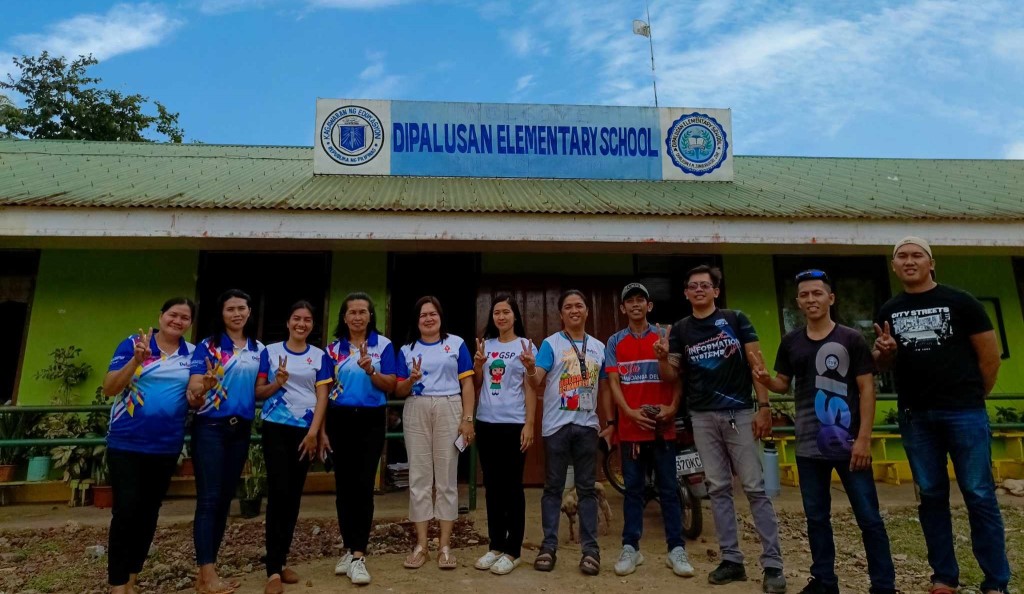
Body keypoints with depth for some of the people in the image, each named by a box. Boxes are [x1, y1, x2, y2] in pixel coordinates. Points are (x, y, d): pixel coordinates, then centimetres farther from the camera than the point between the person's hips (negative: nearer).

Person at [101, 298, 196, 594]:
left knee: (149, 513, 13)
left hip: (167, 446, 4)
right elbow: (109, 388, -10)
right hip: (126, 443, -3)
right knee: (126, 512, -3)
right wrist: (136, 360, -25)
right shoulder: (133, 344, -6)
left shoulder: (193, 354, 3)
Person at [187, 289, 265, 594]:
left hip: (241, 430, 5)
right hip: (211, 429, -5)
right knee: (209, 499, -5)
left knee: (225, 500, 10)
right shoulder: (207, 347, -5)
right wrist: (203, 388, -33)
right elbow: (192, 397, -12)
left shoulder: (259, 349, 8)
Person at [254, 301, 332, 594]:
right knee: (278, 493, -7)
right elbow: (258, 392, 4)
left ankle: (282, 560, 21)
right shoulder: (270, 352, 4)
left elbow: (322, 397, 1)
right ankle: (273, 570, -3)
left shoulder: (320, 356, 6)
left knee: (294, 495, 8)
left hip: (305, 431, 2)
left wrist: (313, 432, -8)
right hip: (276, 428, -2)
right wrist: (277, 383, -16)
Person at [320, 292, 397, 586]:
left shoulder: (383, 345, 0)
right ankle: (350, 549, 22)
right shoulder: (333, 348, 5)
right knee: (344, 486, 8)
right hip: (339, 421, 2)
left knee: (364, 485, -5)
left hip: (371, 421, -2)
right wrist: (321, 430, 1)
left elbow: (390, 386, -4)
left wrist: (369, 370, -23)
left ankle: (358, 556, 0)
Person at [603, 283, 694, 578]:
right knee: (633, 488, 8)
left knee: (669, 488, 5)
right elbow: (613, 382, 2)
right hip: (630, 426, 1)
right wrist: (629, 412, -12)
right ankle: (630, 548, 15)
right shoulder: (615, 342, 7)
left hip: (662, 425, 0)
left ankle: (676, 549, 13)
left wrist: (673, 407, -12)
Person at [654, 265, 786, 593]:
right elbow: (671, 376, 5)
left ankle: (773, 564, 6)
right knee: (718, 489, 8)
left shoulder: (735, 319, 0)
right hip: (702, 418, 3)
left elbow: (756, 363, -3)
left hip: (739, 413, -3)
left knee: (755, 488, -1)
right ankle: (732, 559, 17)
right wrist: (663, 358, -17)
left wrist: (763, 406, -10)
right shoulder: (680, 329, 7)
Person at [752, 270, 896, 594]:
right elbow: (783, 385, 13)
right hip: (808, 446, 4)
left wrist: (864, 438, -12)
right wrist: (765, 379, -11)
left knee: (869, 518, 4)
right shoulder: (790, 342, 6)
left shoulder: (851, 339, -4)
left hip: (848, 443, -3)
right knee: (816, 518, 13)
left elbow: (866, 389, -5)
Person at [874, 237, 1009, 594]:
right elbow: (883, 364, 16)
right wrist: (885, 351, -6)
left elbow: (990, 354, 2)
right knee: (932, 496, 9)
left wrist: (972, 398, 5)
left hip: (964, 412, -3)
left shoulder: (960, 302, -1)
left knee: (979, 495, 1)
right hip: (915, 417, 3)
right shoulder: (889, 312, 9)